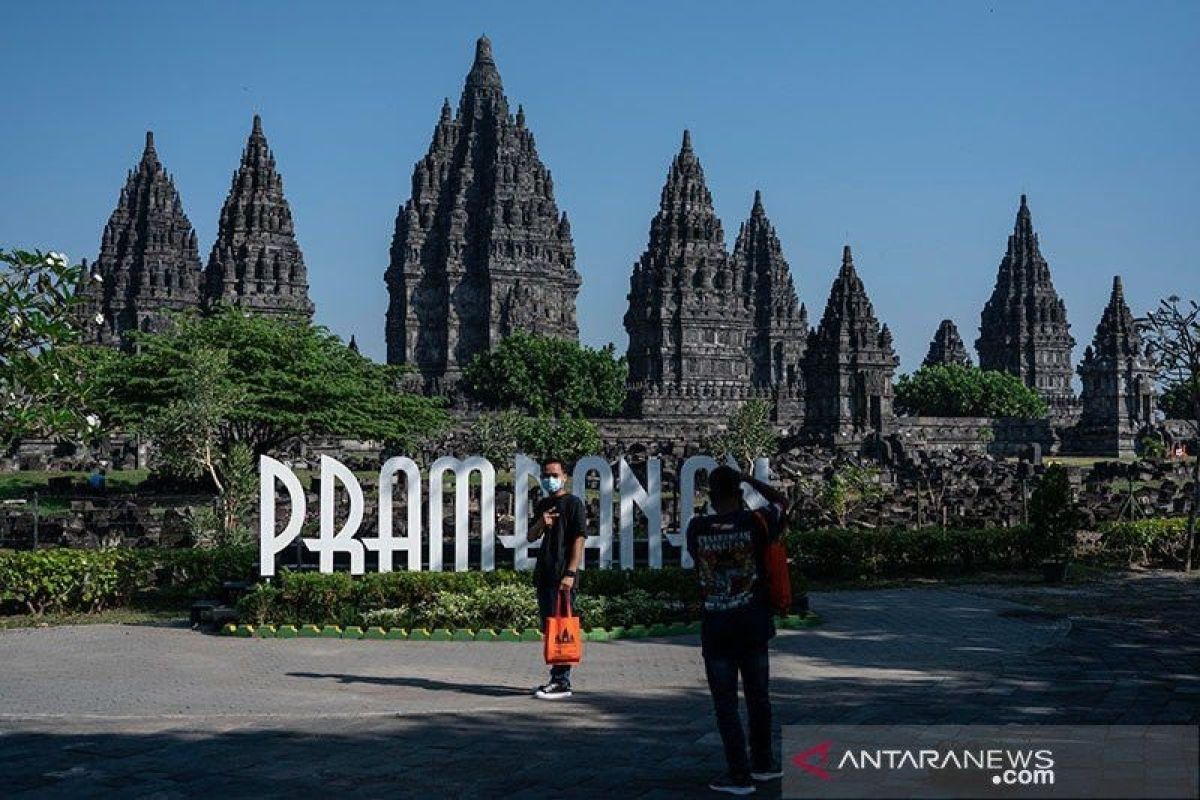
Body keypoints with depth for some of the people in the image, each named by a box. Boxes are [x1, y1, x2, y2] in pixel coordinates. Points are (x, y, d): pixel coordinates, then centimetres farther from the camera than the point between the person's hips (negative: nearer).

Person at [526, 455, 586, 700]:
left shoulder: (573, 503, -5)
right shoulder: (543, 505, 18)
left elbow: (578, 540, -11)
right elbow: (531, 537, 15)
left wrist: (570, 574, -19)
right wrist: (541, 523, -7)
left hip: (563, 575, -8)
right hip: (544, 573, 8)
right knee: (548, 627, 12)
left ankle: (562, 682, -7)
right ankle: (557, 677, 21)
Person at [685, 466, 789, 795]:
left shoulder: (697, 528, -6)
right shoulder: (755, 522, -7)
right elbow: (781, 500, 13)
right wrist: (748, 479, 14)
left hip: (715, 626, -1)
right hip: (752, 623, 1)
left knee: (725, 702, 4)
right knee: (758, 696, 16)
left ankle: (739, 774, 4)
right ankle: (763, 763, 28)